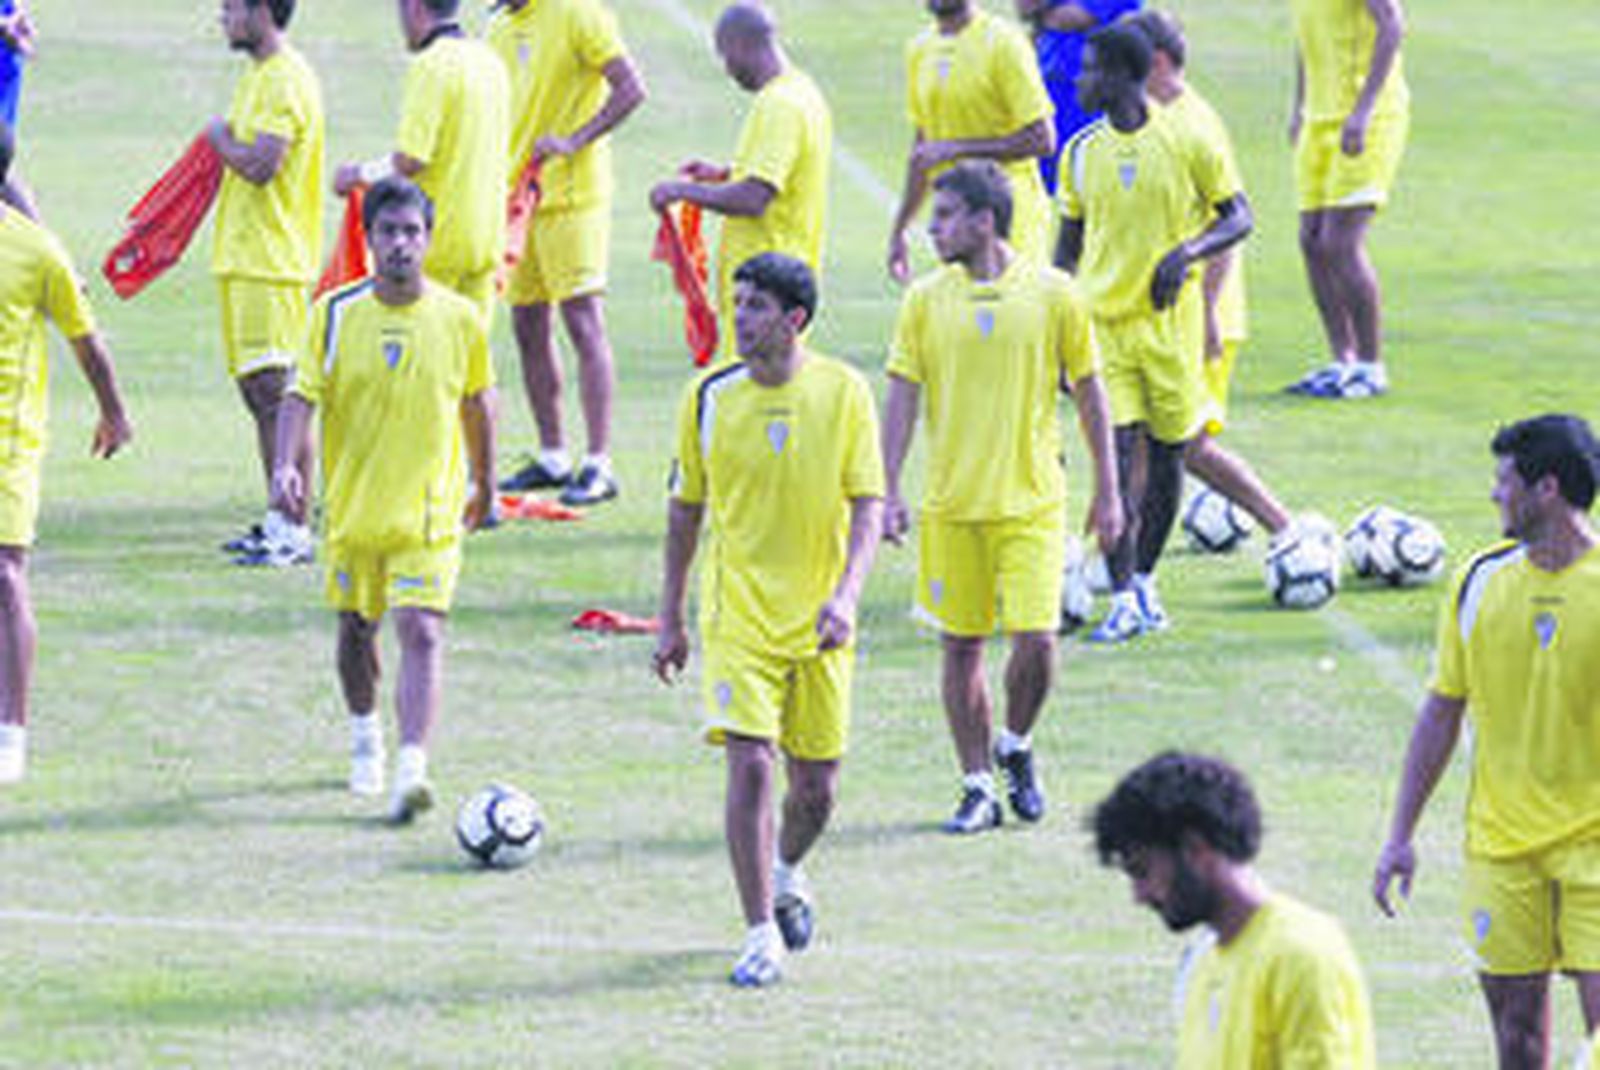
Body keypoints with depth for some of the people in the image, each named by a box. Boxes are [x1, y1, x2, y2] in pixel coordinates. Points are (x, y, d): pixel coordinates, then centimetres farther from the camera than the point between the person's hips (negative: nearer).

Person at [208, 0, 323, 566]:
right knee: (257, 392, 12)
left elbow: (261, 165, -23)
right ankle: (279, 522, 18)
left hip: (272, 263, -10)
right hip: (245, 259, 10)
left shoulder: (285, 80, -15)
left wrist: (220, 138, -8)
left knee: (276, 393, -11)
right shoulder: (259, 74, 17)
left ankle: (295, 533, -11)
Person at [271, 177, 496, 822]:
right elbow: (302, 397, -8)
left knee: (422, 633, -16)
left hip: (430, 512, -2)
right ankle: (364, 735, 44)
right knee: (356, 629, 17)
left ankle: (411, 769, -25)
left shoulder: (459, 319, -3)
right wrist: (285, 465, -25)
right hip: (352, 504, 2)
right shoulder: (336, 314, -5)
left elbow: (477, 406, 10)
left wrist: (484, 488, 19)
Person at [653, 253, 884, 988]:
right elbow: (686, 510, 9)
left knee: (816, 784, 7)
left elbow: (867, 505, -3)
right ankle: (762, 934, -7)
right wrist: (670, 618, 10)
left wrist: (847, 594, -18)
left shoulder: (842, 392, -4)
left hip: (820, 623, 1)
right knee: (749, 764, -14)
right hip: (738, 615, -1)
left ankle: (785, 873, 40)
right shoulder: (710, 398, -1)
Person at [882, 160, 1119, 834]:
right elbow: (902, 398, 4)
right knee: (960, 647, 2)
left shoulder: (1053, 294, -2)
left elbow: (1089, 393, 5)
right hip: (951, 502, 2)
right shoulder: (926, 301, 2)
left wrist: (1107, 492, 5)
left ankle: (1016, 748, 18)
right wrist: (889, 494, -4)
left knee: (1035, 640, -10)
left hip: (1032, 500, -2)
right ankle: (978, 787, 13)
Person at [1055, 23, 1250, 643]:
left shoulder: (1186, 144, -5)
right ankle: (1125, 602, -9)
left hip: (1168, 321, -1)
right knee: (1117, 458, -9)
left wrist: (1186, 252, -18)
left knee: (1167, 457, 6)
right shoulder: (1082, 154, 5)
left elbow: (1238, 219, 0)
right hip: (1102, 324, 1)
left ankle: (1144, 581, 24)